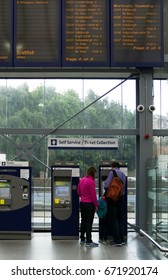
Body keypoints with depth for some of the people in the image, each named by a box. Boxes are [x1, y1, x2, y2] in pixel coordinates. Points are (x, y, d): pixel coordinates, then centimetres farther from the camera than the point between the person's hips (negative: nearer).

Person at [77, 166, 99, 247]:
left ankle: (82, 239, 24)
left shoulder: (82, 180, 7)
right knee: (89, 222, -3)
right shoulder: (91, 181, -16)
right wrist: (96, 205, -9)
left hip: (82, 203, 8)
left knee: (83, 221, 15)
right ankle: (88, 241, -1)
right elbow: (93, 195, -16)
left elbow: (78, 192, 16)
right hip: (89, 204, -8)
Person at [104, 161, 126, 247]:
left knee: (113, 219, -2)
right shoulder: (123, 174, 13)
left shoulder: (112, 172, -7)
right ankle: (122, 240, 17)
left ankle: (117, 240, -2)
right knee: (120, 219, 13)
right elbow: (123, 187, 8)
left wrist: (107, 193, 4)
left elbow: (107, 185, -14)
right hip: (121, 198, 7)